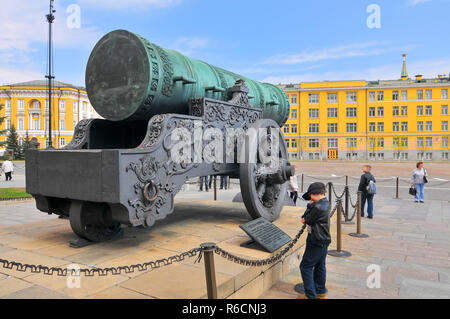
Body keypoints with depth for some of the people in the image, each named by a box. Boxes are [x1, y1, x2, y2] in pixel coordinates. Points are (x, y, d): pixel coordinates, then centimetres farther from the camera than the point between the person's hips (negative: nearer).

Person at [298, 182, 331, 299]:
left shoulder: (318, 207, -26)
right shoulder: (325, 203, 7)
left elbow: (308, 220, -12)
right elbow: (305, 219, 12)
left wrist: (309, 206, -6)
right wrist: (305, 217, -7)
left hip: (316, 242, -10)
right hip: (324, 241, 10)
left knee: (306, 267, 0)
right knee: (320, 266, 19)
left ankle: (311, 295, 5)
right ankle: (321, 292, 30)